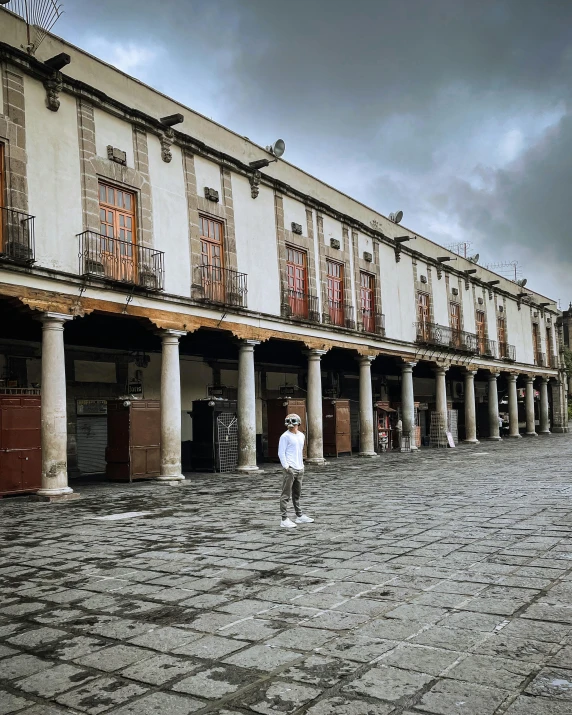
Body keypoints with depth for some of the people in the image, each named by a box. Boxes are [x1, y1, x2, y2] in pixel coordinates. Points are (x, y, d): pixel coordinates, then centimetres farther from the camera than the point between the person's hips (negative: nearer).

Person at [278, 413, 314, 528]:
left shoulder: (301, 435, 14)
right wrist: (286, 467, -16)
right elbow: (281, 453, -10)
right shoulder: (285, 436, -8)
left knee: (297, 494, 17)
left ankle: (299, 516, 26)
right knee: (286, 495, -7)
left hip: (299, 469, 7)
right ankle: (284, 520, -6)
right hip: (290, 469, -7)